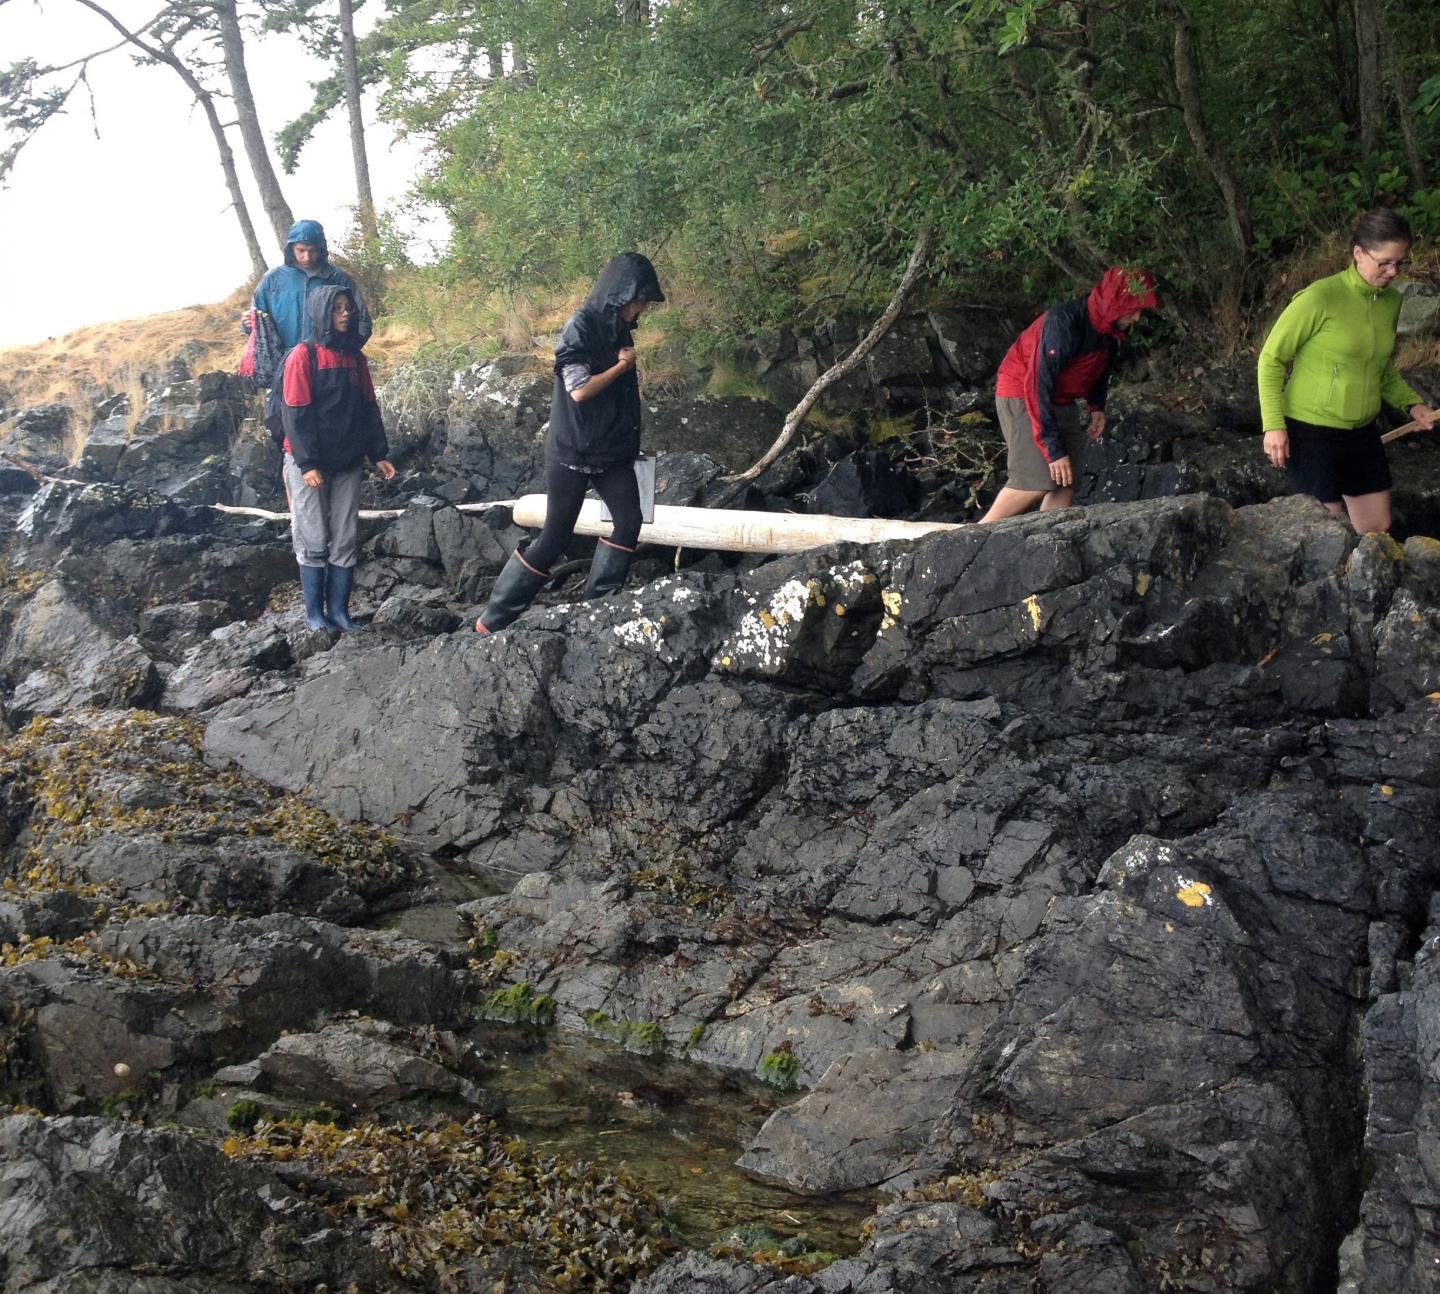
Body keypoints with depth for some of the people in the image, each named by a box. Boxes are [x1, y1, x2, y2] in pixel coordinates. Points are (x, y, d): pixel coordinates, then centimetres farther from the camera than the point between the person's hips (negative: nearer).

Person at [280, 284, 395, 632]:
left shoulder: (355, 357, 9)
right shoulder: (303, 356, -9)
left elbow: (368, 408, 13)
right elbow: (296, 414, -12)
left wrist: (378, 454, 8)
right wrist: (307, 464, -17)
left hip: (347, 463, 5)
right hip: (309, 464, -5)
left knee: (344, 541, 3)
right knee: (314, 542, -1)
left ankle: (339, 610, 8)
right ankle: (314, 613, 7)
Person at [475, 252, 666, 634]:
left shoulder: (619, 329, 8)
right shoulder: (580, 327, -16)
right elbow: (579, 389, -25)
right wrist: (621, 365, -13)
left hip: (612, 451, 7)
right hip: (572, 452, -7)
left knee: (629, 520, -7)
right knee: (555, 536, -2)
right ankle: (493, 618, 8)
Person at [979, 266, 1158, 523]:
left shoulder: (1111, 330, -3)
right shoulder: (1065, 323, -29)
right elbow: (1038, 386, -31)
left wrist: (1097, 406, 0)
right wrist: (1053, 450, -31)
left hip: (1060, 402, 8)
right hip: (1022, 395, -8)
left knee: (1065, 487, -5)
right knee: (1037, 481, -20)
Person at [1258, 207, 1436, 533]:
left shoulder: (1391, 301, 4)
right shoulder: (1320, 298, -16)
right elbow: (1272, 359, -11)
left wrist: (1411, 404, 5)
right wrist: (1274, 424, -16)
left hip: (1362, 433, 7)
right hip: (1312, 430, -7)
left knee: (1378, 529, 10)